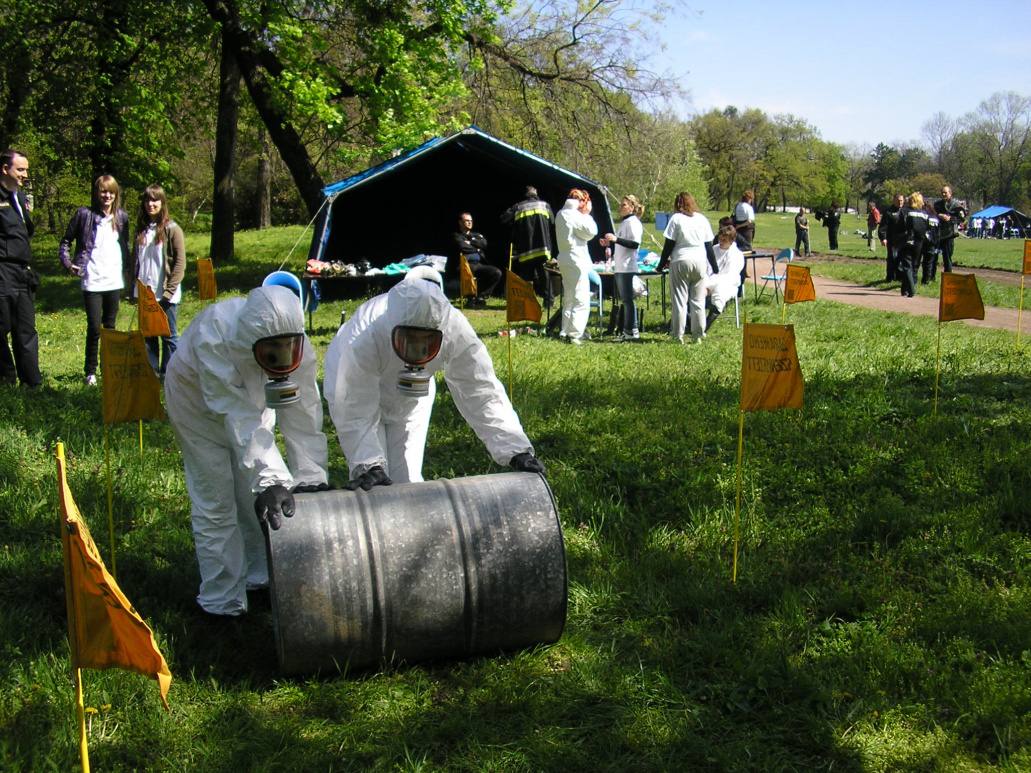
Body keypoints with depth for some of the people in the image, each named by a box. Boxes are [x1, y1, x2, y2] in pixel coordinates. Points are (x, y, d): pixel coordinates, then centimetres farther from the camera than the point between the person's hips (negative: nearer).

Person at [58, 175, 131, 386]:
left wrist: (127, 266, 12)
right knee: (94, 327, -5)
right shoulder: (84, 214, -3)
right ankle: (90, 371, 8)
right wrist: (68, 264, -7)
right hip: (92, 280, -4)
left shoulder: (121, 217, 8)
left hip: (114, 279, 4)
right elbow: (65, 242, 4)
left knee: (110, 327, 12)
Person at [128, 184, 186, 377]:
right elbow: (135, 260, 15)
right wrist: (134, 288, 8)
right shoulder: (141, 230, 10)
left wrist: (169, 290, -15)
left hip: (165, 295, -5)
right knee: (148, 335, 11)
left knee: (169, 335, 4)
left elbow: (180, 262, -10)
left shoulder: (171, 229, -7)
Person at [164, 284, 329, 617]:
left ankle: (260, 576, 32)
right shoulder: (213, 338, -43)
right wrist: (270, 480, -54)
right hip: (198, 401, -4)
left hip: (251, 396, 4)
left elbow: (303, 415, -29)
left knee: (255, 496, 11)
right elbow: (240, 419, -48)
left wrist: (311, 477, -36)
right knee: (215, 503, -5)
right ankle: (222, 602, 6)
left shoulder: (298, 346, -31)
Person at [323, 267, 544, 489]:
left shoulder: (457, 332, -34)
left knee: (407, 479, -4)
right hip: (358, 387, -2)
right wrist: (368, 466, -44)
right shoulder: (364, 339, -42)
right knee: (373, 486, -13)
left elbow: (481, 393, -28)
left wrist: (515, 450, -33)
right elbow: (356, 412, -34)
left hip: (410, 400, 3)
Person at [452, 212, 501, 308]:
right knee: (471, 269, -42)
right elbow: (463, 247, -5)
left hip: (480, 264, 6)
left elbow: (484, 243, 8)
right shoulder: (457, 235, 14)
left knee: (497, 272, -21)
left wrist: (470, 242, 2)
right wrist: (477, 250, 7)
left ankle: (480, 296, -18)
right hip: (467, 263, -6)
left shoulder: (477, 235, 30)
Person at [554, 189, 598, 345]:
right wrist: (587, 214, -3)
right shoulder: (574, 215, -15)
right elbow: (591, 231, -15)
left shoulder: (561, 214, 14)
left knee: (568, 299, 17)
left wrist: (585, 214, 11)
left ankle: (564, 332, 20)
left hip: (565, 260, 10)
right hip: (576, 261, -10)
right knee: (581, 301, -8)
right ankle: (574, 335, -14)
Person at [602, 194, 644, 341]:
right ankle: (627, 330, 16)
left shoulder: (633, 222, -11)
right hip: (619, 267, 10)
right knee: (625, 299, 12)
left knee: (627, 299, -7)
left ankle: (632, 331, -3)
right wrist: (609, 243, 17)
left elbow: (635, 244, -22)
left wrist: (616, 239, -27)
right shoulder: (624, 222, 20)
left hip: (627, 267, -10)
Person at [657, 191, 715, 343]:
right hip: (700, 261, 4)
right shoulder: (702, 219, 10)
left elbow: (669, 245, -3)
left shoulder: (676, 219, -2)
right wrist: (714, 266, 20)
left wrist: (661, 264, 5)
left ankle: (678, 335, 2)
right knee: (698, 301, 9)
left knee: (679, 300, 1)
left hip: (681, 262, -4)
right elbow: (709, 245, 13)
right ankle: (698, 335, 10)